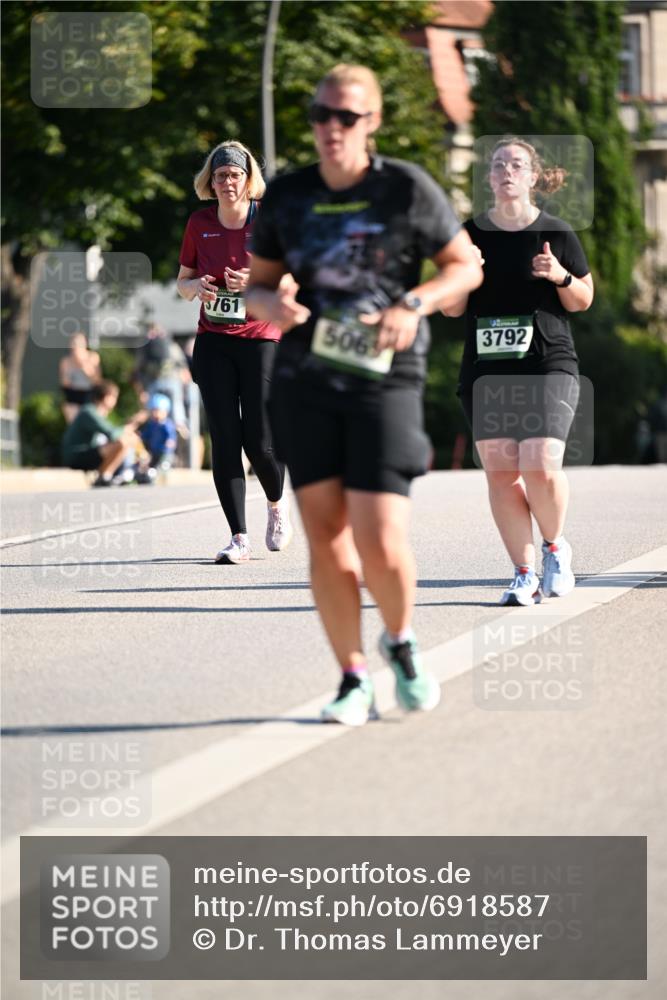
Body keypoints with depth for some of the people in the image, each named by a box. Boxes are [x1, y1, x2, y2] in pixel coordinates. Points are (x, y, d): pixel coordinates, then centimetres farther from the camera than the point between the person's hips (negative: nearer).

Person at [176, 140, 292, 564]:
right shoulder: (200, 223, 5)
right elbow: (184, 279, 15)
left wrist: (256, 282, -20)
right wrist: (195, 286, -8)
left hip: (260, 340, -3)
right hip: (213, 342, 3)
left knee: (259, 440, -5)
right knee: (224, 439, -5)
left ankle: (277, 503, 28)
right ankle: (240, 537, -3)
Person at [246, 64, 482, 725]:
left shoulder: (406, 188, -3)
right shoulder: (286, 197, 6)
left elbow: (466, 267, 4)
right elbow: (256, 285, 14)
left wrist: (412, 305, -14)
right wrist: (270, 304, -10)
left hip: (385, 381, -3)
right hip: (305, 384, 3)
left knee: (379, 542, -10)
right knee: (324, 535, 0)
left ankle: (401, 643, 20)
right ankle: (353, 681, 13)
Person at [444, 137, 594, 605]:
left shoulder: (556, 233, 3)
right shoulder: (471, 234, 7)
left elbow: (583, 300, 10)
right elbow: (451, 308, 11)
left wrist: (561, 277, -10)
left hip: (548, 365, -2)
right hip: (486, 369, 3)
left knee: (540, 466, -15)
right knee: (500, 472, -2)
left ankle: (556, 547, 13)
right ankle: (525, 574, 7)